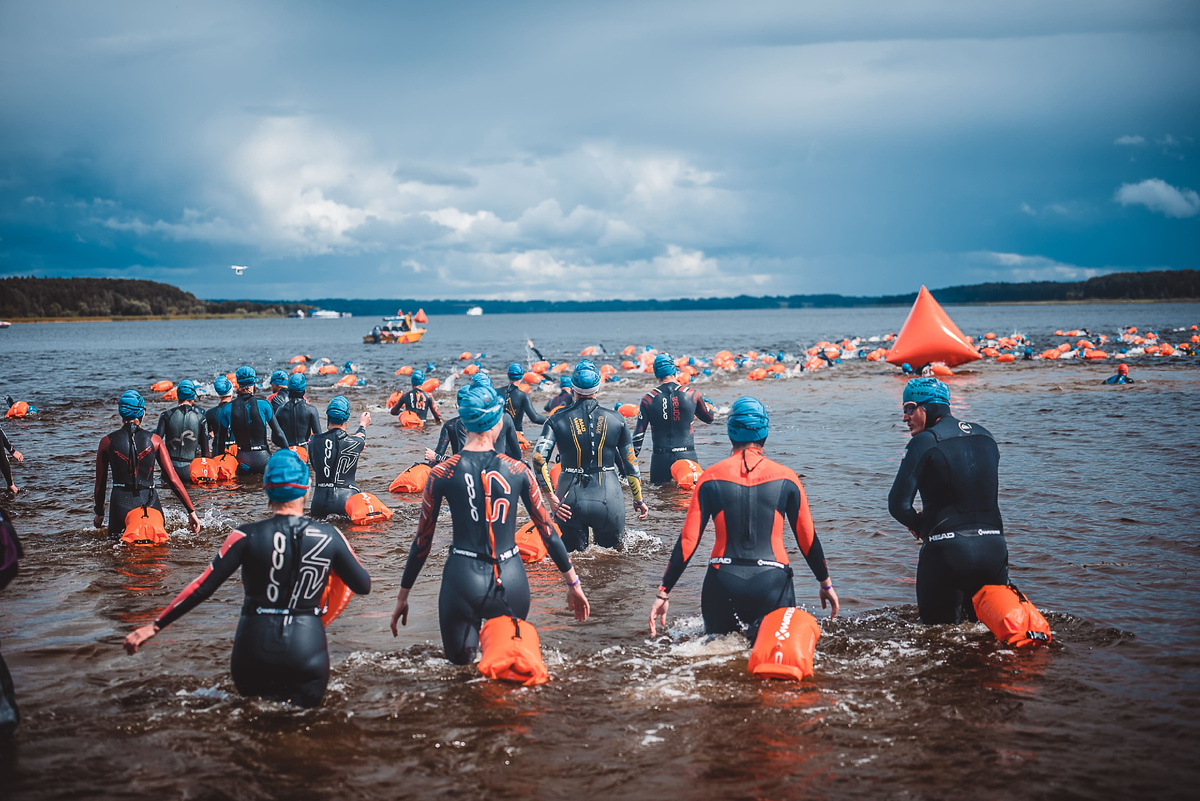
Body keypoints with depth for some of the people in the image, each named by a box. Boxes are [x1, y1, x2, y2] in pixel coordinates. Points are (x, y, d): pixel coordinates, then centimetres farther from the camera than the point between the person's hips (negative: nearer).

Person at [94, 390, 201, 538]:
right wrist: (191, 511, 1)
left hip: (120, 504, 0)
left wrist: (99, 514, 23)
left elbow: (100, 483, 9)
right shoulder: (154, 440, 0)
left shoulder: (107, 442, 1)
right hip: (149, 502, 0)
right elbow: (173, 479, -2)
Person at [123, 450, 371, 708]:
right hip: (308, 650, 0)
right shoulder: (328, 536, -3)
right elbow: (364, 586, 9)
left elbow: (202, 589, -6)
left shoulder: (247, 536, -7)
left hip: (255, 650, 0)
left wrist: (154, 627, 2)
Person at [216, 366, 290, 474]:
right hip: (262, 457, -2)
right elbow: (278, 432, -3)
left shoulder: (228, 409, 0)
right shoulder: (263, 404, -6)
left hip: (242, 460, 2)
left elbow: (221, 439, 7)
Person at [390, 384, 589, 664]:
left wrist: (403, 595, 13)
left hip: (464, 580, -1)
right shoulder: (518, 471, -1)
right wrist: (573, 583, 15)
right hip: (511, 581, 1)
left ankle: (471, 637, -2)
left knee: (460, 657, 21)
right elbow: (548, 533, 4)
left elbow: (422, 540, 2)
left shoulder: (442, 474, -4)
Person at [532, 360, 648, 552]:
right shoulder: (616, 420, 4)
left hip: (571, 501, 0)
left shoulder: (557, 421, 1)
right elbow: (630, 464, 9)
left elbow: (538, 459, -12)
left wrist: (551, 497, -8)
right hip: (608, 500, 0)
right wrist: (639, 500, 20)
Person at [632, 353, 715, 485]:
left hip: (660, 459, 0)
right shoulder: (691, 394, -2)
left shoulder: (648, 399, -2)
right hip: (687, 456, 0)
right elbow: (709, 418, 15)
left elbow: (638, 434, -1)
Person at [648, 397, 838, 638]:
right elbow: (807, 539, 10)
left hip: (723, 584, 1)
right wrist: (826, 584, 24)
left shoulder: (711, 478, 1)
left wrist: (664, 593, 4)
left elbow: (688, 541, -1)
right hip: (772, 585, -1)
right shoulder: (785, 478, 3)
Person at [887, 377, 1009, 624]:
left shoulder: (925, 441, -8)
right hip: (993, 547, 5)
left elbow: (898, 504, -11)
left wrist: (919, 525, 10)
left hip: (948, 549, -5)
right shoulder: (986, 436, 13)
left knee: (940, 626, 10)